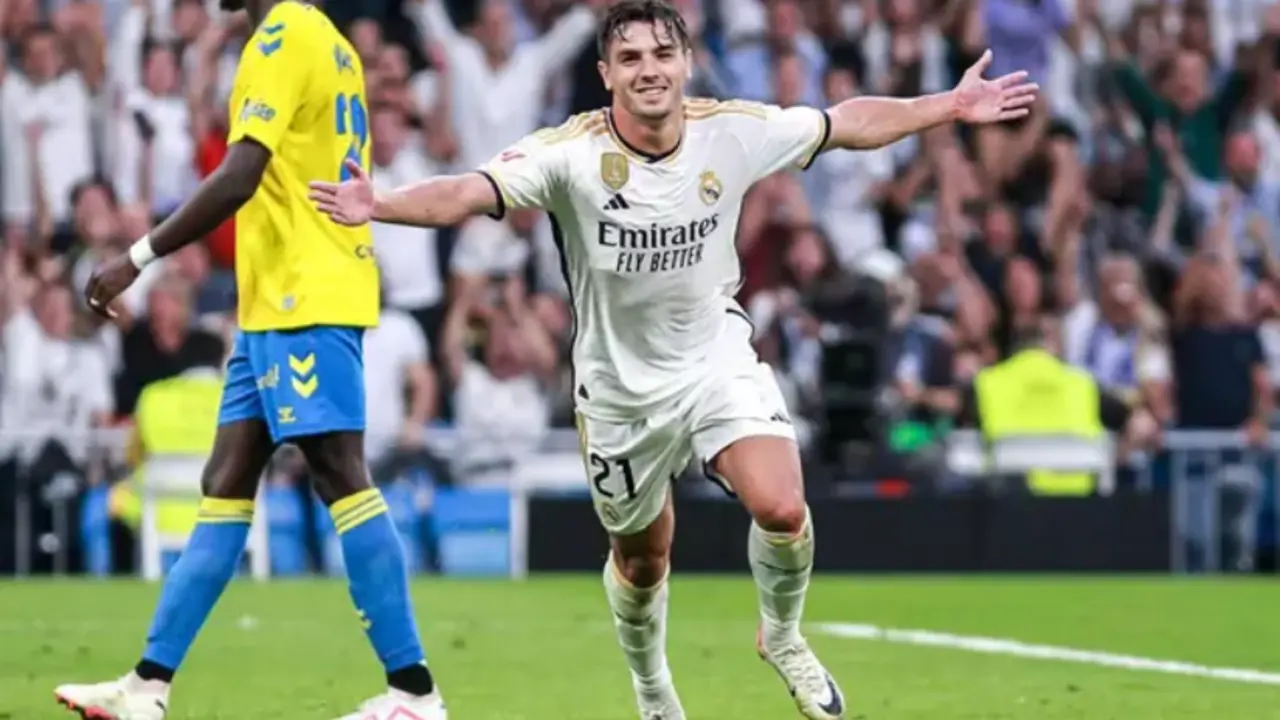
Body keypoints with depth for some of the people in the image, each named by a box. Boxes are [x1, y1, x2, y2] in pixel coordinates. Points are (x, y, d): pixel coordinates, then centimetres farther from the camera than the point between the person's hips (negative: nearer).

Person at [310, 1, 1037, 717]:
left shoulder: (734, 131, -14)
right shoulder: (571, 152, -24)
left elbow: (850, 122, 0)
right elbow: (468, 193, -36)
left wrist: (951, 106, 0)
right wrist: (377, 207, -54)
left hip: (717, 356, 1)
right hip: (620, 382, -1)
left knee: (782, 508, -21)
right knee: (642, 555, 15)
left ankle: (783, 637, 11)